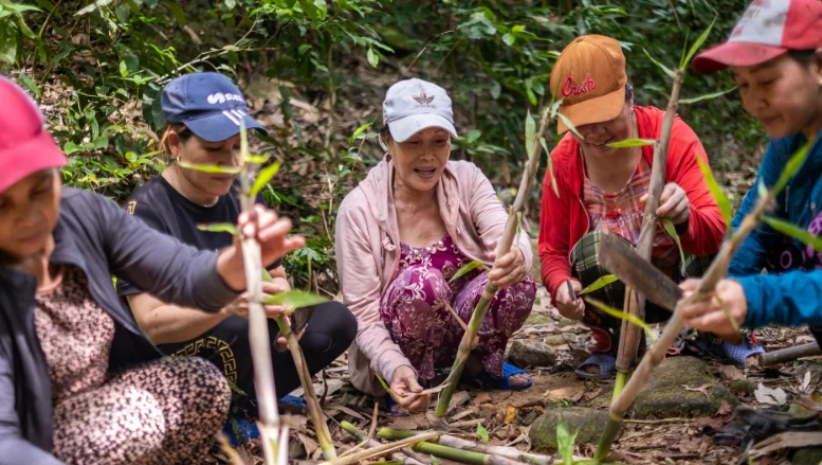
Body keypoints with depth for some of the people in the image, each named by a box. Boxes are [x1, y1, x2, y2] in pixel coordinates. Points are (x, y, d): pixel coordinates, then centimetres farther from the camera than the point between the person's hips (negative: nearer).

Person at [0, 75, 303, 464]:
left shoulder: (84, 215, -14)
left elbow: (184, 275, -13)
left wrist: (246, 257, -37)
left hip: (103, 402, 5)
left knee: (202, 385, -15)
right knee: (135, 422, -28)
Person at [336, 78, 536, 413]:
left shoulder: (466, 180, -6)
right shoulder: (359, 209, -17)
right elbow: (362, 312, -18)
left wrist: (516, 257, -49)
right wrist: (395, 368, -36)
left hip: (463, 327, 4)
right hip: (395, 350, -3)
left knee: (517, 283, -25)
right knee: (420, 281, -34)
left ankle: (482, 361, 4)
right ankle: (412, 382, -8)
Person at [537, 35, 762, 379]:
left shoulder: (672, 136, -20)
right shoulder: (564, 161, -13)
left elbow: (717, 231, -29)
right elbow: (552, 251, -5)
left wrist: (685, 217, -54)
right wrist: (561, 286, -29)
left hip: (684, 283, -1)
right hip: (622, 292, 1)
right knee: (594, 247, -32)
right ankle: (617, 342, -1)